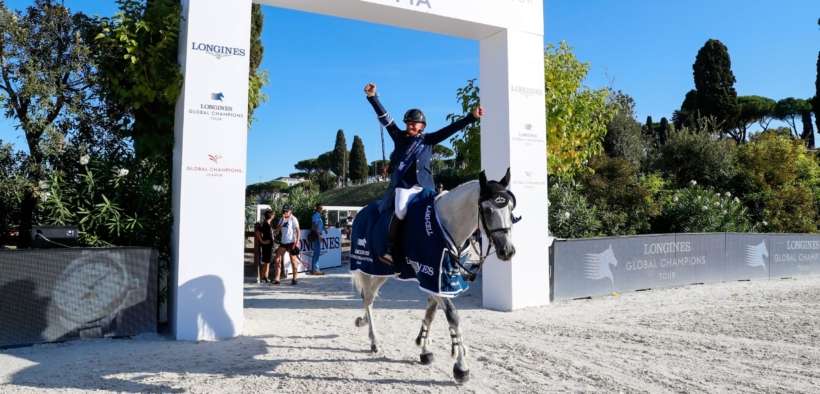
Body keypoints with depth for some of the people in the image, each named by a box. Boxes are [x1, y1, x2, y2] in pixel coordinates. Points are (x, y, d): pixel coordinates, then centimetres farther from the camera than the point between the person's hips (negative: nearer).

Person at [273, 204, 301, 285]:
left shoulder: (293, 219, -7)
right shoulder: (281, 219, 12)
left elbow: (298, 230, -9)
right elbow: (277, 230, 4)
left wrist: (297, 241, -17)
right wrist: (282, 221, -9)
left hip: (291, 242, -7)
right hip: (283, 242, 7)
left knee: (293, 260, 0)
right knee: (278, 260, 2)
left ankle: (294, 279, 9)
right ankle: (276, 279, 6)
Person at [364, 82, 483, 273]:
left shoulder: (429, 140, 11)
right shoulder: (399, 136, 9)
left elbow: (450, 129, 5)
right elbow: (385, 118, 2)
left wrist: (472, 117, -1)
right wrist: (372, 97, -7)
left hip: (425, 185, 3)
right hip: (403, 184, -3)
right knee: (401, 211, -24)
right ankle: (391, 249, -17)